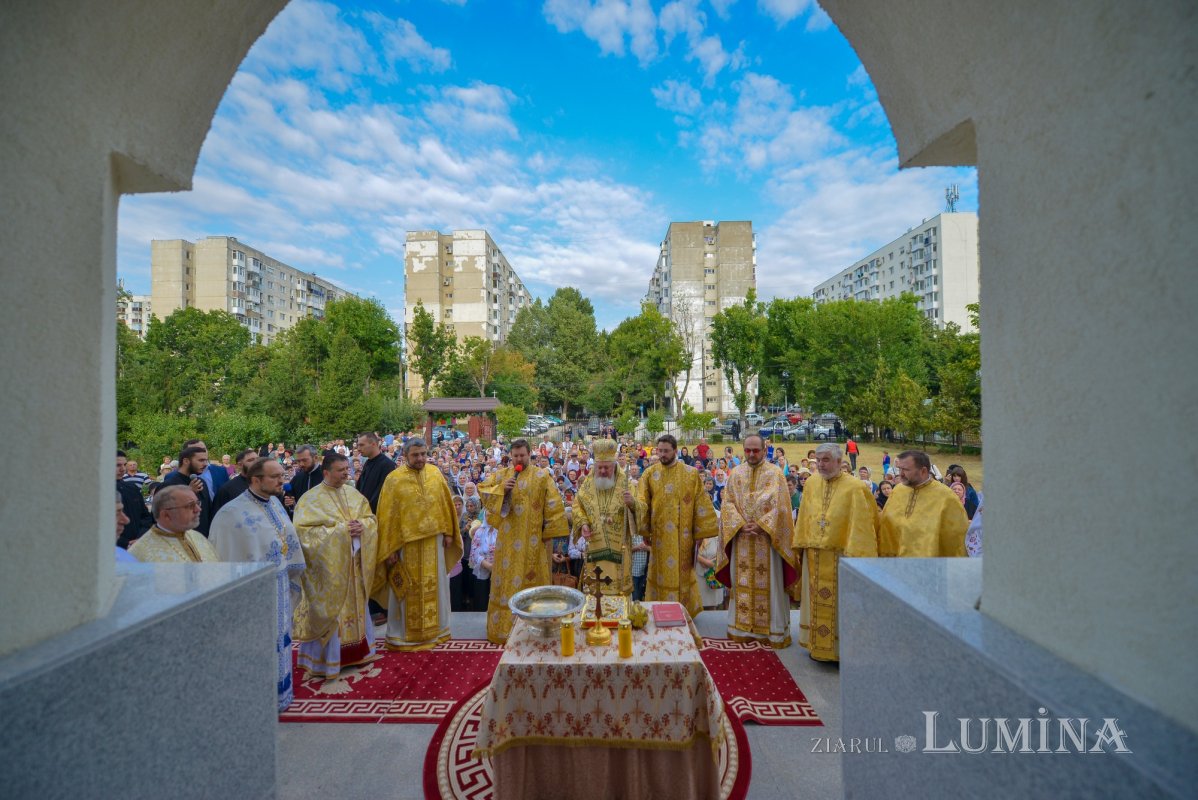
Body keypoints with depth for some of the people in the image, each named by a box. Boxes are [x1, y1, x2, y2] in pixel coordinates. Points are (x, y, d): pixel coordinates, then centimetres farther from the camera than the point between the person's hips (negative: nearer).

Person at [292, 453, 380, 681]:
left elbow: (371, 518, 10)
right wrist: (340, 529, -22)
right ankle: (326, 658, 19)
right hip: (328, 565, -6)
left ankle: (355, 652, 32)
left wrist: (362, 526, -12)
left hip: (354, 562, 6)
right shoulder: (311, 499, -10)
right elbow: (306, 530, -17)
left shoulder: (354, 494, 7)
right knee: (330, 611, 2)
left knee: (355, 606, 16)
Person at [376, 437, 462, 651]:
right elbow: (387, 515, -8)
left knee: (433, 585, 14)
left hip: (433, 540, 4)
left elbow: (446, 504, 7)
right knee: (408, 590, 9)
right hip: (406, 542, -3)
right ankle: (403, 635, 24)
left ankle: (434, 629, 30)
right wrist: (389, 548, -8)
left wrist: (448, 532, 6)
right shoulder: (394, 479, -9)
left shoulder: (435, 473, 1)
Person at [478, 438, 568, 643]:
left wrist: (550, 532, -9)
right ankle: (504, 625, 24)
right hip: (508, 538, 3)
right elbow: (482, 490, 3)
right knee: (507, 578, 10)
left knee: (531, 577, 5)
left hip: (532, 539, -3)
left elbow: (552, 504, -5)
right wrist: (501, 488, -14)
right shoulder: (501, 474, 6)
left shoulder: (541, 476, -4)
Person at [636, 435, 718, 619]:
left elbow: (701, 503, 1)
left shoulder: (691, 473, -1)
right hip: (660, 533, 1)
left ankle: (684, 609, 26)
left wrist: (701, 530, -1)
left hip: (683, 534, 0)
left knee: (682, 572, 9)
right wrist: (644, 530, -11)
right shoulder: (650, 473, -1)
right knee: (662, 572, 8)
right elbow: (642, 501, -4)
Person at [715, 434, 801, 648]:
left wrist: (761, 525, -15)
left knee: (770, 584, 4)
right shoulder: (736, 474, 6)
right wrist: (741, 525, -12)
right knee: (742, 584, 9)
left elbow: (780, 506, -8)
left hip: (767, 538, -3)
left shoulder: (775, 473, -3)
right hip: (741, 539, 3)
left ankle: (773, 630, 16)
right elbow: (727, 503, 1)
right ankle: (742, 627, 20)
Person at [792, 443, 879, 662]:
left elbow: (860, 524, -14)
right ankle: (816, 644, 30)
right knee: (816, 601, 15)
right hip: (814, 555, 5)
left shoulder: (855, 487, -13)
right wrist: (803, 543, 9)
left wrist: (853, 555, -17)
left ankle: (841, 649, 23)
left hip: (840, 556, -5)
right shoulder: (811, 483, 3)